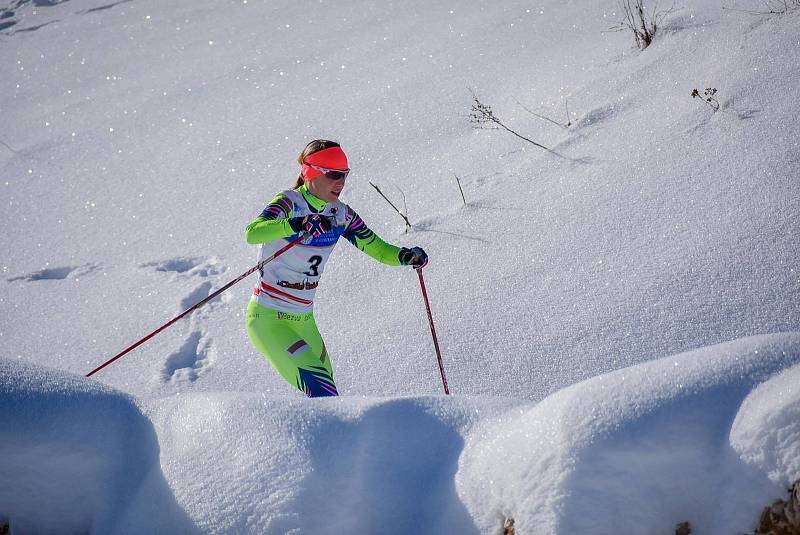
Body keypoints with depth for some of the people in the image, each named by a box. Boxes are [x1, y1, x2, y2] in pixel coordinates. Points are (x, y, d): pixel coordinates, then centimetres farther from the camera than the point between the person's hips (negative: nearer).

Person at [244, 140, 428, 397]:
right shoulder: (289, 203, -17)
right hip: (268, 318, -7)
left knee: (325, 389, 12)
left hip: (304, 320, 7)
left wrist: (405, 256, -15)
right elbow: (252, 233, -36)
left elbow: (377, 248, 7)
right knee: (322, 390, -22)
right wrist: (297, 224, -54)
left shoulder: (341, 214, 2)